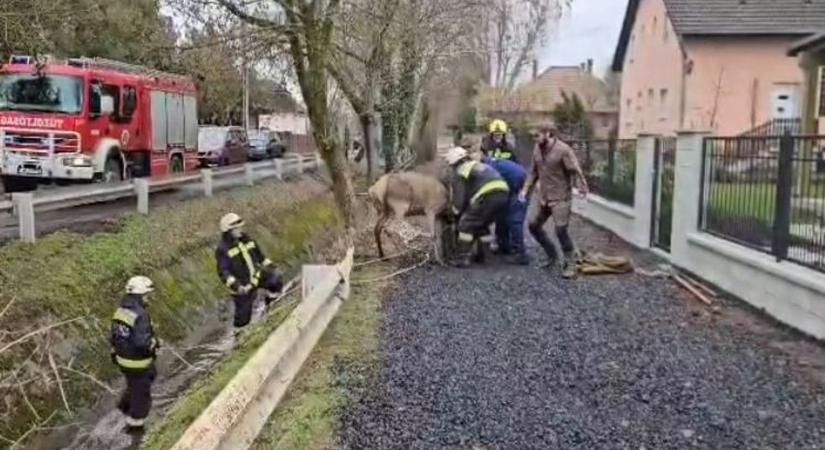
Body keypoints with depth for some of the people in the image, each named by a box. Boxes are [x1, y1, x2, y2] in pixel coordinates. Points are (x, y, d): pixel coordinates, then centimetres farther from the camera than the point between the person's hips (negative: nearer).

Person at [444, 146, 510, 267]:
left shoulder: (459, 173, 9)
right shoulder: (477, 165, 34)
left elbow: (459, 199, 4)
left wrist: (456, 211, 24)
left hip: (488, 197, -8)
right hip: (503, 194, 8)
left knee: (466, 224, 6)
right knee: (479, 224, 26)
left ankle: (463, 258, 2)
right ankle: (478, 254, 32)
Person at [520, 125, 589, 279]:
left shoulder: (563, 150, -16)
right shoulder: (537, 149, 6)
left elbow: (576, 170, -19)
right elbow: (534, 172, 15)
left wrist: (582, 189, -29)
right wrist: (526, 189, 8)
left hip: (561, 198, -8)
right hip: (544, 197, 8)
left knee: (561, 230, -14)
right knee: (534, 225, 12)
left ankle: (569, 264, 0)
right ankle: (551, 254, 31)